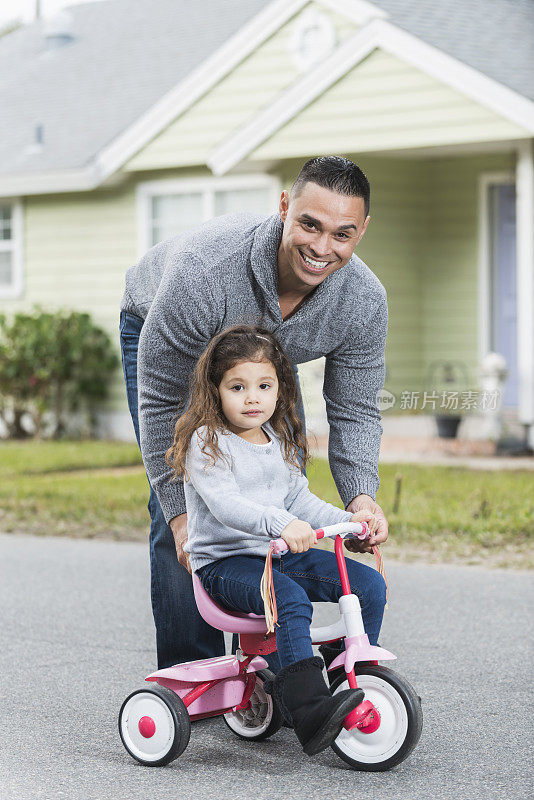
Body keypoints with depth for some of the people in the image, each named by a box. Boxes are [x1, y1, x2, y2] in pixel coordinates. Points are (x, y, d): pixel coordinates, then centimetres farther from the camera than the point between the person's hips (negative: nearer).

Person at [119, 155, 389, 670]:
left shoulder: (364, 301, -31)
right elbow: (159, 399, -32)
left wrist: (361, 494, -36)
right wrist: (180, 512, -34)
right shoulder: (203, 269, -44)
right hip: (160, 335, -3)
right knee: (178, 519, -14)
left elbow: (354, 411, -18)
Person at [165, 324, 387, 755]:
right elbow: (225, 504, -25)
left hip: (280, 554, 7)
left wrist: (348, 520, 3)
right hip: (224, 562, -7)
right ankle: (310, 711, -43)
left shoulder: (281, 443, 14)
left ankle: (353, 680, 3)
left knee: (370, 584, -6)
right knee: (291, 599, -36)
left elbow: (299, 500, 18)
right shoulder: (206, 443, -10)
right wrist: (281, 523, -39)